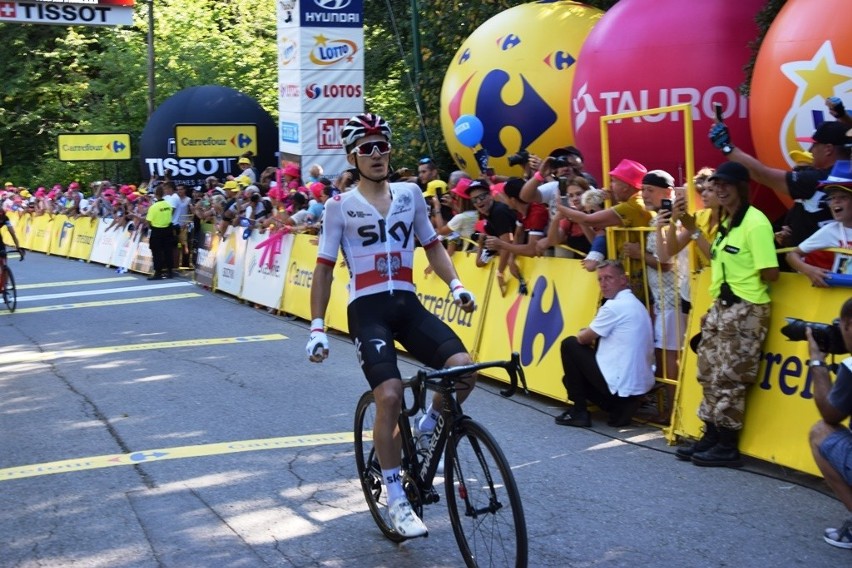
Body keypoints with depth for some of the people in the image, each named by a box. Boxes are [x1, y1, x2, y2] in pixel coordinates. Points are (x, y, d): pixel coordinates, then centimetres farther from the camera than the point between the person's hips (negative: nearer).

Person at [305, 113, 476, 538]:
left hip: (408, 304, 4)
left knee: (463, 367, -20)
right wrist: (317, 327, -4)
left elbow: (432, 245, 18)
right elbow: (324, 268, 3)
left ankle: (426, 429, 12)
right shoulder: (340, 207, 1)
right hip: (367, 309, -3)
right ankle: (397, 500, -2)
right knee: (389, 396, -21)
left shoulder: (410, 194, 9)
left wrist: (455, 284, 1)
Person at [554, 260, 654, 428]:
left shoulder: (614, 306, -15)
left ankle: (579, 412, 6)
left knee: (570, 345, 5)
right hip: (640, 385, 9)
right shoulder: (635, 304, 15)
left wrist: (586, 333, 16)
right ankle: (621, 406, 9)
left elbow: (583, 338, -4)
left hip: (620, 384, -9)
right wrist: (591, 334, 12)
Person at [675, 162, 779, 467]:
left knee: (729, 378, -4)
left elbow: (770, 273, -20)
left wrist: (748, 282, -5)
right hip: (721, 307, 10)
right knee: (709, 372, 13)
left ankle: (728, 447, 6)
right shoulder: (726, 222, 14)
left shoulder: (755, 222, -16)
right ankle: (712, 436, 24)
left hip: (745, 310, -10)